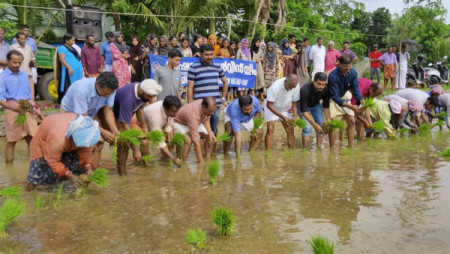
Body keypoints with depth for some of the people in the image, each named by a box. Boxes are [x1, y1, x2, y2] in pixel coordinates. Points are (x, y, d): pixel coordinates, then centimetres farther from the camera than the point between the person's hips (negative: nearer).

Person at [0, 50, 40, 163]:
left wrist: (35, 107, 15)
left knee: (32, 138, 6)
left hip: (28, 110, 5)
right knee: (11, 140, 1)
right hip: (13, 110, -5)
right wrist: (16, 109, -26)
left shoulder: (24, 75, 13)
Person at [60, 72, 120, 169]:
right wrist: (102, 132, -36)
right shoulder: (81, 89, -40)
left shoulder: (109, 89, -25)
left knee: (98, 142, -6)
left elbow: (108, 111, -17)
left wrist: (115, 131, -30)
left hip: (91, 112, 5)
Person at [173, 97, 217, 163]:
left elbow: (206, 119, 0)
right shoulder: (193, 115, -44)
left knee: (211, 137, -8)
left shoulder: (208, 106, -25)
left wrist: (210, 132, -18)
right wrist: (201, 162, -43)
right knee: (188, 140, -34)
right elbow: (196, 141, -44)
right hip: (179, 122, -7)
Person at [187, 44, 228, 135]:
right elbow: (190, 88, -3)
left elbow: (225, 82, 24)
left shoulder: (217, 67, 10)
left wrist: (223, 98, 16)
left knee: (214, 130, 11)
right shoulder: (194, 68, -3)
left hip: (216, 104, 4)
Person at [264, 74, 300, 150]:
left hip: (285, 108, 4)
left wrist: (295, 117, -23)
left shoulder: (296, 86, -23)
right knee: (270, 129, -17)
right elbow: (269, 105, -28)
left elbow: (294, 103, -8)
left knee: (290, 130, -4)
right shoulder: (276, 86, -35)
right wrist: (282, 117, -31)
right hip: (271, 107, -4)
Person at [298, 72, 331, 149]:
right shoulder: (305, 90, -40)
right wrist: (315, 125, -36)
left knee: (321, 125, -5)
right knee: (307, 127, -18)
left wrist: (328, 121, -21)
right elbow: (304, 111, -35)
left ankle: (319, 147, 8)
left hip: (316, 104, 4)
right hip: (302, 105, -4)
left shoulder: (326, 89, -27)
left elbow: (326, 106, -13)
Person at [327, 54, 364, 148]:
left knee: (351, 121, 0)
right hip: (333, 99, -5)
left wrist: (361, 101, -30)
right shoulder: (333, 76, -31)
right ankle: (332, 148, -1)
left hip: (344, 96, 5)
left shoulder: (353, 73, -16)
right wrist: (350, 107, -38)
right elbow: (335, 97, -30)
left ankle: (350, 147, 9)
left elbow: (355, 89, -10)